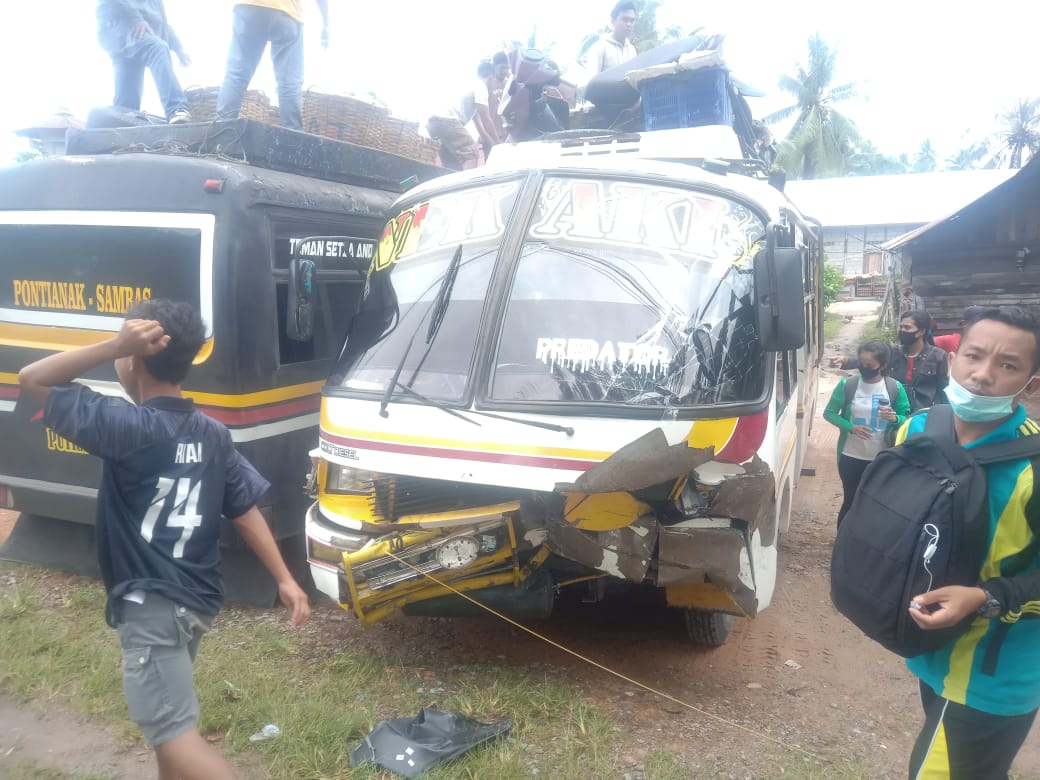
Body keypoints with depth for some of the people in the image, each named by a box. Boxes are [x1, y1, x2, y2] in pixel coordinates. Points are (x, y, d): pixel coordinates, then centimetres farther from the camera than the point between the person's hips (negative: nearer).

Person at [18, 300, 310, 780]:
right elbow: (246, 510, 3)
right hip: (195, 600, 8)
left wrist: (114, 346, -21)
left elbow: (32, 379, -10)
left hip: (149, 604, -8)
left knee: (176, 735, -6)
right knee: (166, 716, 26)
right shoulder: (213, 435, 4)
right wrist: (285, 580, 5)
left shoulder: (128, 426, -16)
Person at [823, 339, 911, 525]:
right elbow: (829, 413, -3)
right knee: (850, 500, 11)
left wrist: (895, 418, -23)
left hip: (880, 459, 1)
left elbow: (906, 419, 0)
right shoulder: (847, 384, -8)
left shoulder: (895, 388, -6)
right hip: (850, 457, -1)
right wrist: (850, 427, -19)